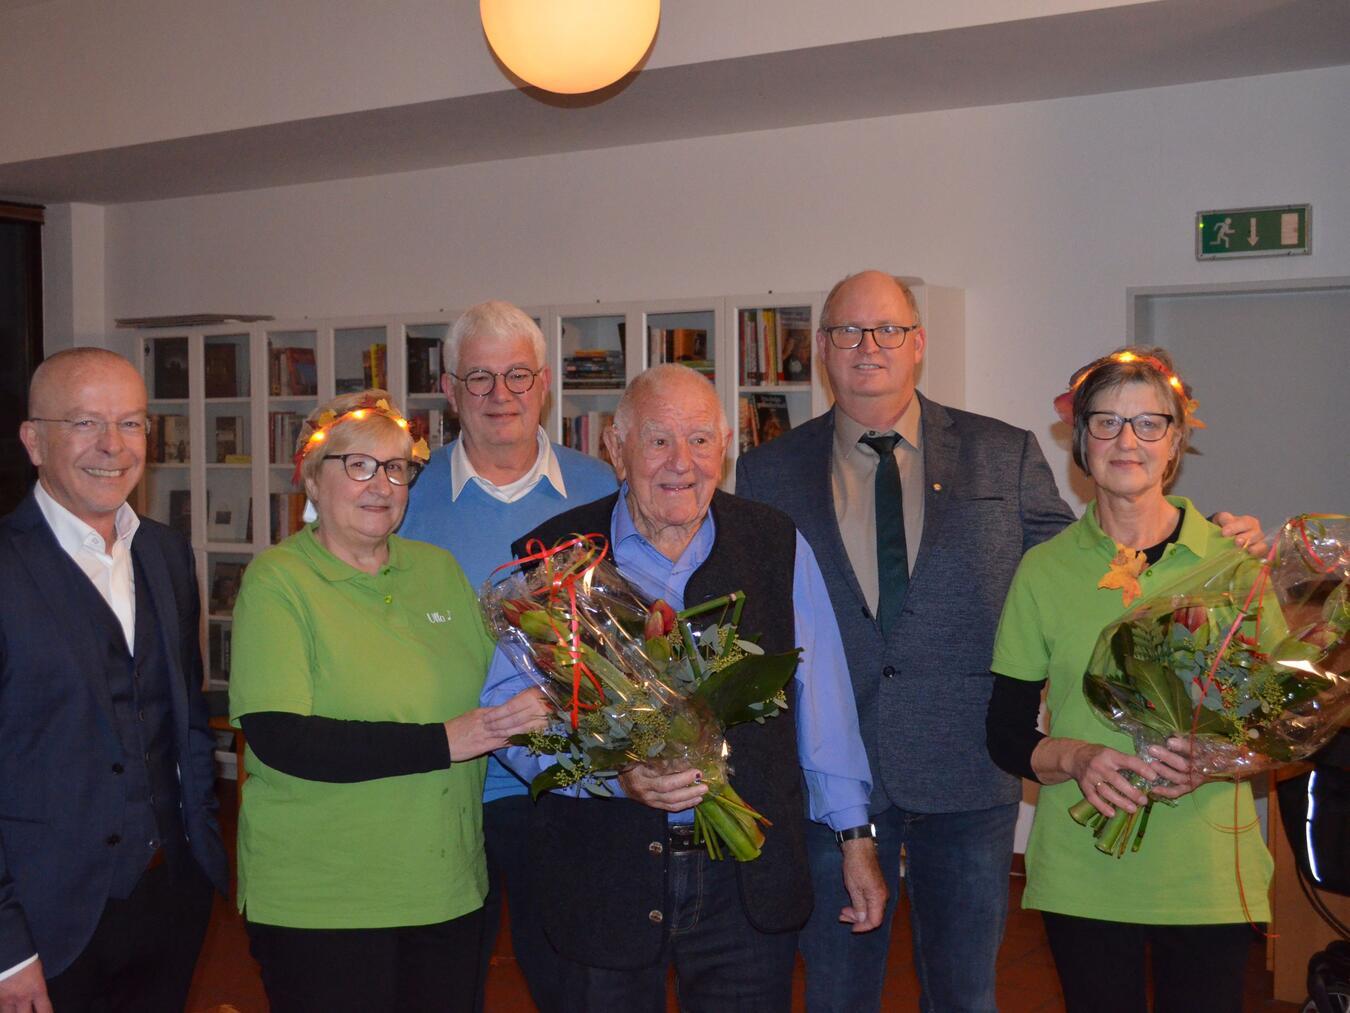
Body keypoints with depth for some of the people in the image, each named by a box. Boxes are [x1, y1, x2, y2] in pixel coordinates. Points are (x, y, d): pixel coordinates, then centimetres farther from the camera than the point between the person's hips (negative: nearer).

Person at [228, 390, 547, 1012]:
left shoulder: (439, 569, 9)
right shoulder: (276, 579, -7)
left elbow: (497, 690, 17)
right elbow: (279, 739, -18)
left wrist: (529, 707, -6)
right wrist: (442, 743, -22)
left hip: (448, 891, 5)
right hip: (317, 904, -5)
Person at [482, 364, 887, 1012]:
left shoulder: (778, 546, 4)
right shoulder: (553, 557, -3)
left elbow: (822, 700, 9)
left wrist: (854, 835, 10)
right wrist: (616, 771, -21)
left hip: (751, 879, 2)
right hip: (606, 879, -1)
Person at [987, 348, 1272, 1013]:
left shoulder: (1231, 558, -1)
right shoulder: (1045, 569, 1)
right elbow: (1006, 735, 4)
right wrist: (1073, 757, -16)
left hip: (1207, 877, 0)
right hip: (1081, 877, 1)